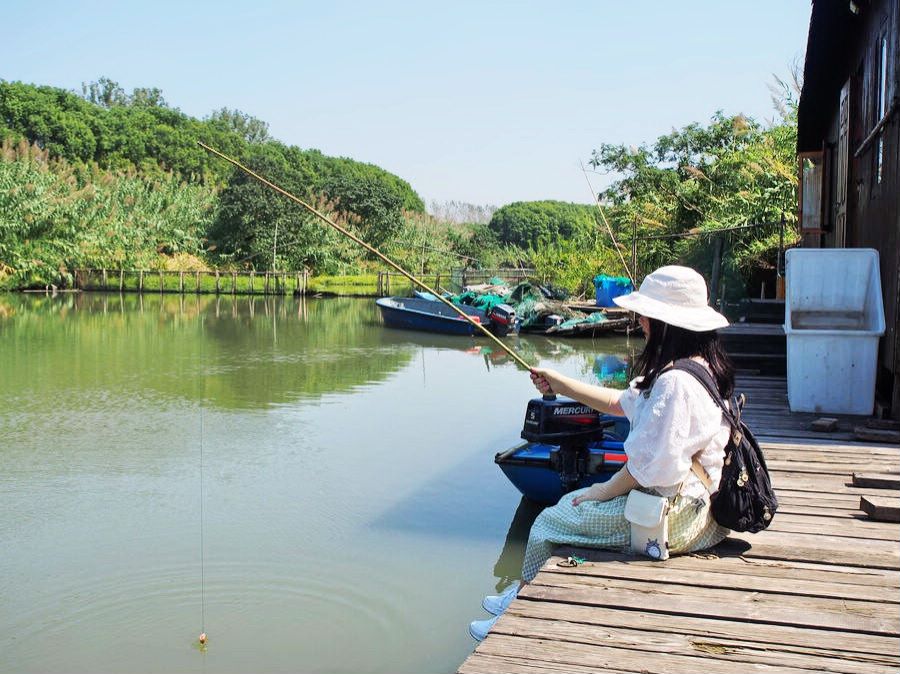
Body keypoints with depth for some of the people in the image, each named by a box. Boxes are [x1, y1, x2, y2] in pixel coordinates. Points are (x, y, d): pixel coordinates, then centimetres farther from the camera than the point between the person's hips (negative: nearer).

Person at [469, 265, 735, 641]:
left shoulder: (676, 382, -28)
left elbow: (653, 466, -27)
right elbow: (621, 403, 16)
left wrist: (605, 491, -10)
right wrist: (559, 384, 16)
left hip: (672, 514, -10)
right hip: (683, 501, 10)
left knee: (550, 521, 3)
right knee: (569, 504, 18)